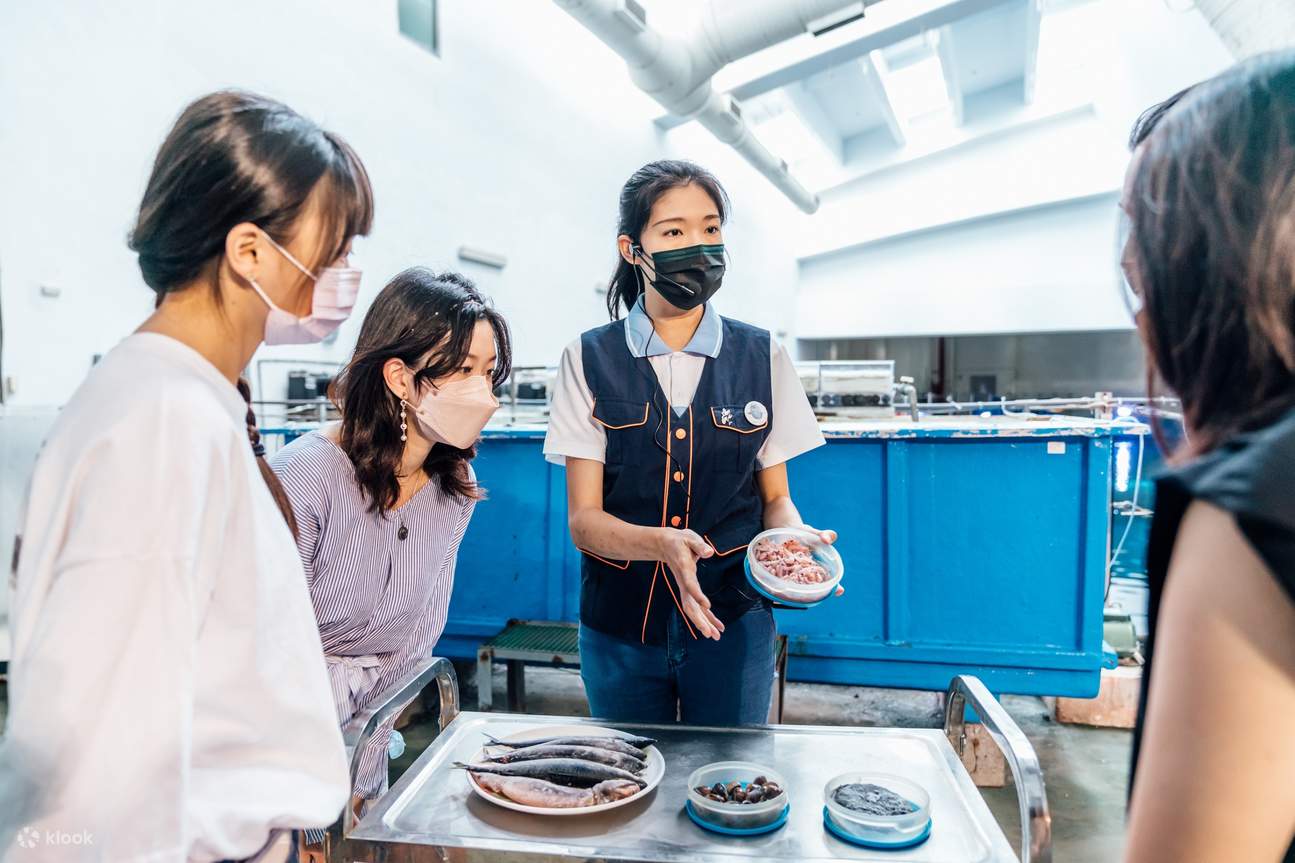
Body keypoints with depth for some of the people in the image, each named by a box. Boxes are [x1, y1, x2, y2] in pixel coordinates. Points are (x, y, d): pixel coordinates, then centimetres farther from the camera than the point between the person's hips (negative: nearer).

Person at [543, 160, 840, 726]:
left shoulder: (761, 357, 1)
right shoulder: (590, 360, -3)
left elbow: (774, 497, 6)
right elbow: (583, 518, -8)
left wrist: (794, 535, -17)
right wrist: (663, 543, -27)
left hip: (732, 624, 1)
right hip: (619, 625, 0)